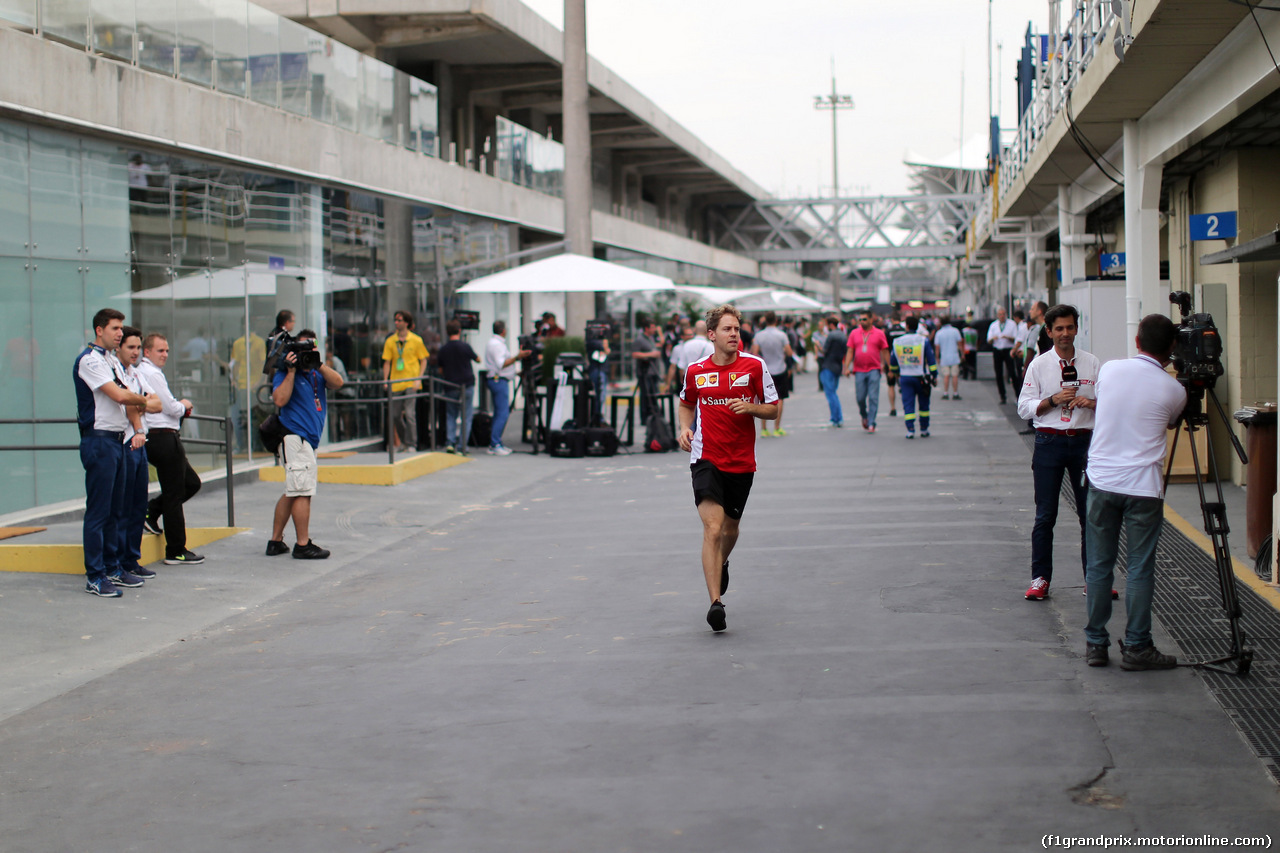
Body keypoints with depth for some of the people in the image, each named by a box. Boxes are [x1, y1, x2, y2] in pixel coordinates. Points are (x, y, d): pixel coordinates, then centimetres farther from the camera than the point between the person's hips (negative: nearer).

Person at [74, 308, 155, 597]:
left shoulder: (113, 360, 18)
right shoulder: (89, 360, -12)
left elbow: (126, 398, 19)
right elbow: (120, 395, -19)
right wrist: (144, 400, -1)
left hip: (117, 440, 9)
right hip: (99, 441, -9)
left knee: (115, 510, 13)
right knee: (98, 511, -6)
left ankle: (113, 568, 21)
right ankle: (94, 577, -3)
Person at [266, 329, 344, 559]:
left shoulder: (316, 373, 16)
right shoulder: (285, 372, -4)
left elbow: (337, 383, -1)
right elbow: (280, 399, -19)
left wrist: (318, 363, -11)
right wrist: (291, 371, -18)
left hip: (308, 440, 9)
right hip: (295, 437, -9)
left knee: (292, 493, 13)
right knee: (303, 492, -8)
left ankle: (276, 541, 20)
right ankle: (303, 545, -5)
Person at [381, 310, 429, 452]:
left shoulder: (416, 340, 0)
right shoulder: (390, 341, 6)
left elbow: (423, 361, 5)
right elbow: (387, 362, 8)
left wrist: (419, 379, -7)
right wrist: (385, 380, -3)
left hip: (411, 382, -3)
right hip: (395, 383, 3)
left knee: (409, 413, -10)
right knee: (395, 415, 7)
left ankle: (411, 444, -3)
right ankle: (402, 441, 25)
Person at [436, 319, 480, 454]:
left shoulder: (443, 349, 0)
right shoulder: (465, 346, -8)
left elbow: (440, 370, 8)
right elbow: (478, 360, 7)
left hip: (450, 387, 3)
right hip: (467, 385, -2)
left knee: (450, 416, 14)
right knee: (466, 417, 2)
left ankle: (450, 442, -2)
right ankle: (461, 446, -2)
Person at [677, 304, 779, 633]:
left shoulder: (754, 365, -3)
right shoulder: (695, 370, 0)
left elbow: (773, 408, 2)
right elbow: (686, 403, 19)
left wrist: (749, 407, -18)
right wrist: (685, 428, 1)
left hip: (742, 461, 2)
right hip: (705, 459, -2)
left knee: (730, 527, 18)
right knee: (713, 528, -17)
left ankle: (722, 563, 53)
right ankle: (716, 603, -21)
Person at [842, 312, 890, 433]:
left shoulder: (879, 334, 4)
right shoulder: (854, 333, 9)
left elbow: (885, 352, 7)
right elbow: (850, 351, 9)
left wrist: (888, 368, 3)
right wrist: (847, 367, 0)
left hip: (874, 370, -2)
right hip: (859, 370, 2)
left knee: (873, 398, -7)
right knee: (860, 397, 3)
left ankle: (871, 423, -3)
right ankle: (864, 416, 29)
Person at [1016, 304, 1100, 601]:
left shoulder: (1091, 363, 5)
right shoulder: (1040, 364, 3)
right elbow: (1024, 407, 0)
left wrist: (1091, 403, -14)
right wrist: (1053, 400, -15)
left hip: (1084, 440, 1)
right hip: (1049, 441, -1)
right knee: (1045, 515, 2)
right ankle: (1040, 579, 10)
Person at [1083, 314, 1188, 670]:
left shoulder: (1109, 370, 2)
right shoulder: (1173, 390, -5)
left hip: (1101, 480, 3)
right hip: (1142, 486, -3)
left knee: (1098, 567, 9)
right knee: (1139, 570, 2)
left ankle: (1095, 644, 14)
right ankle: (1136, 647, 6)